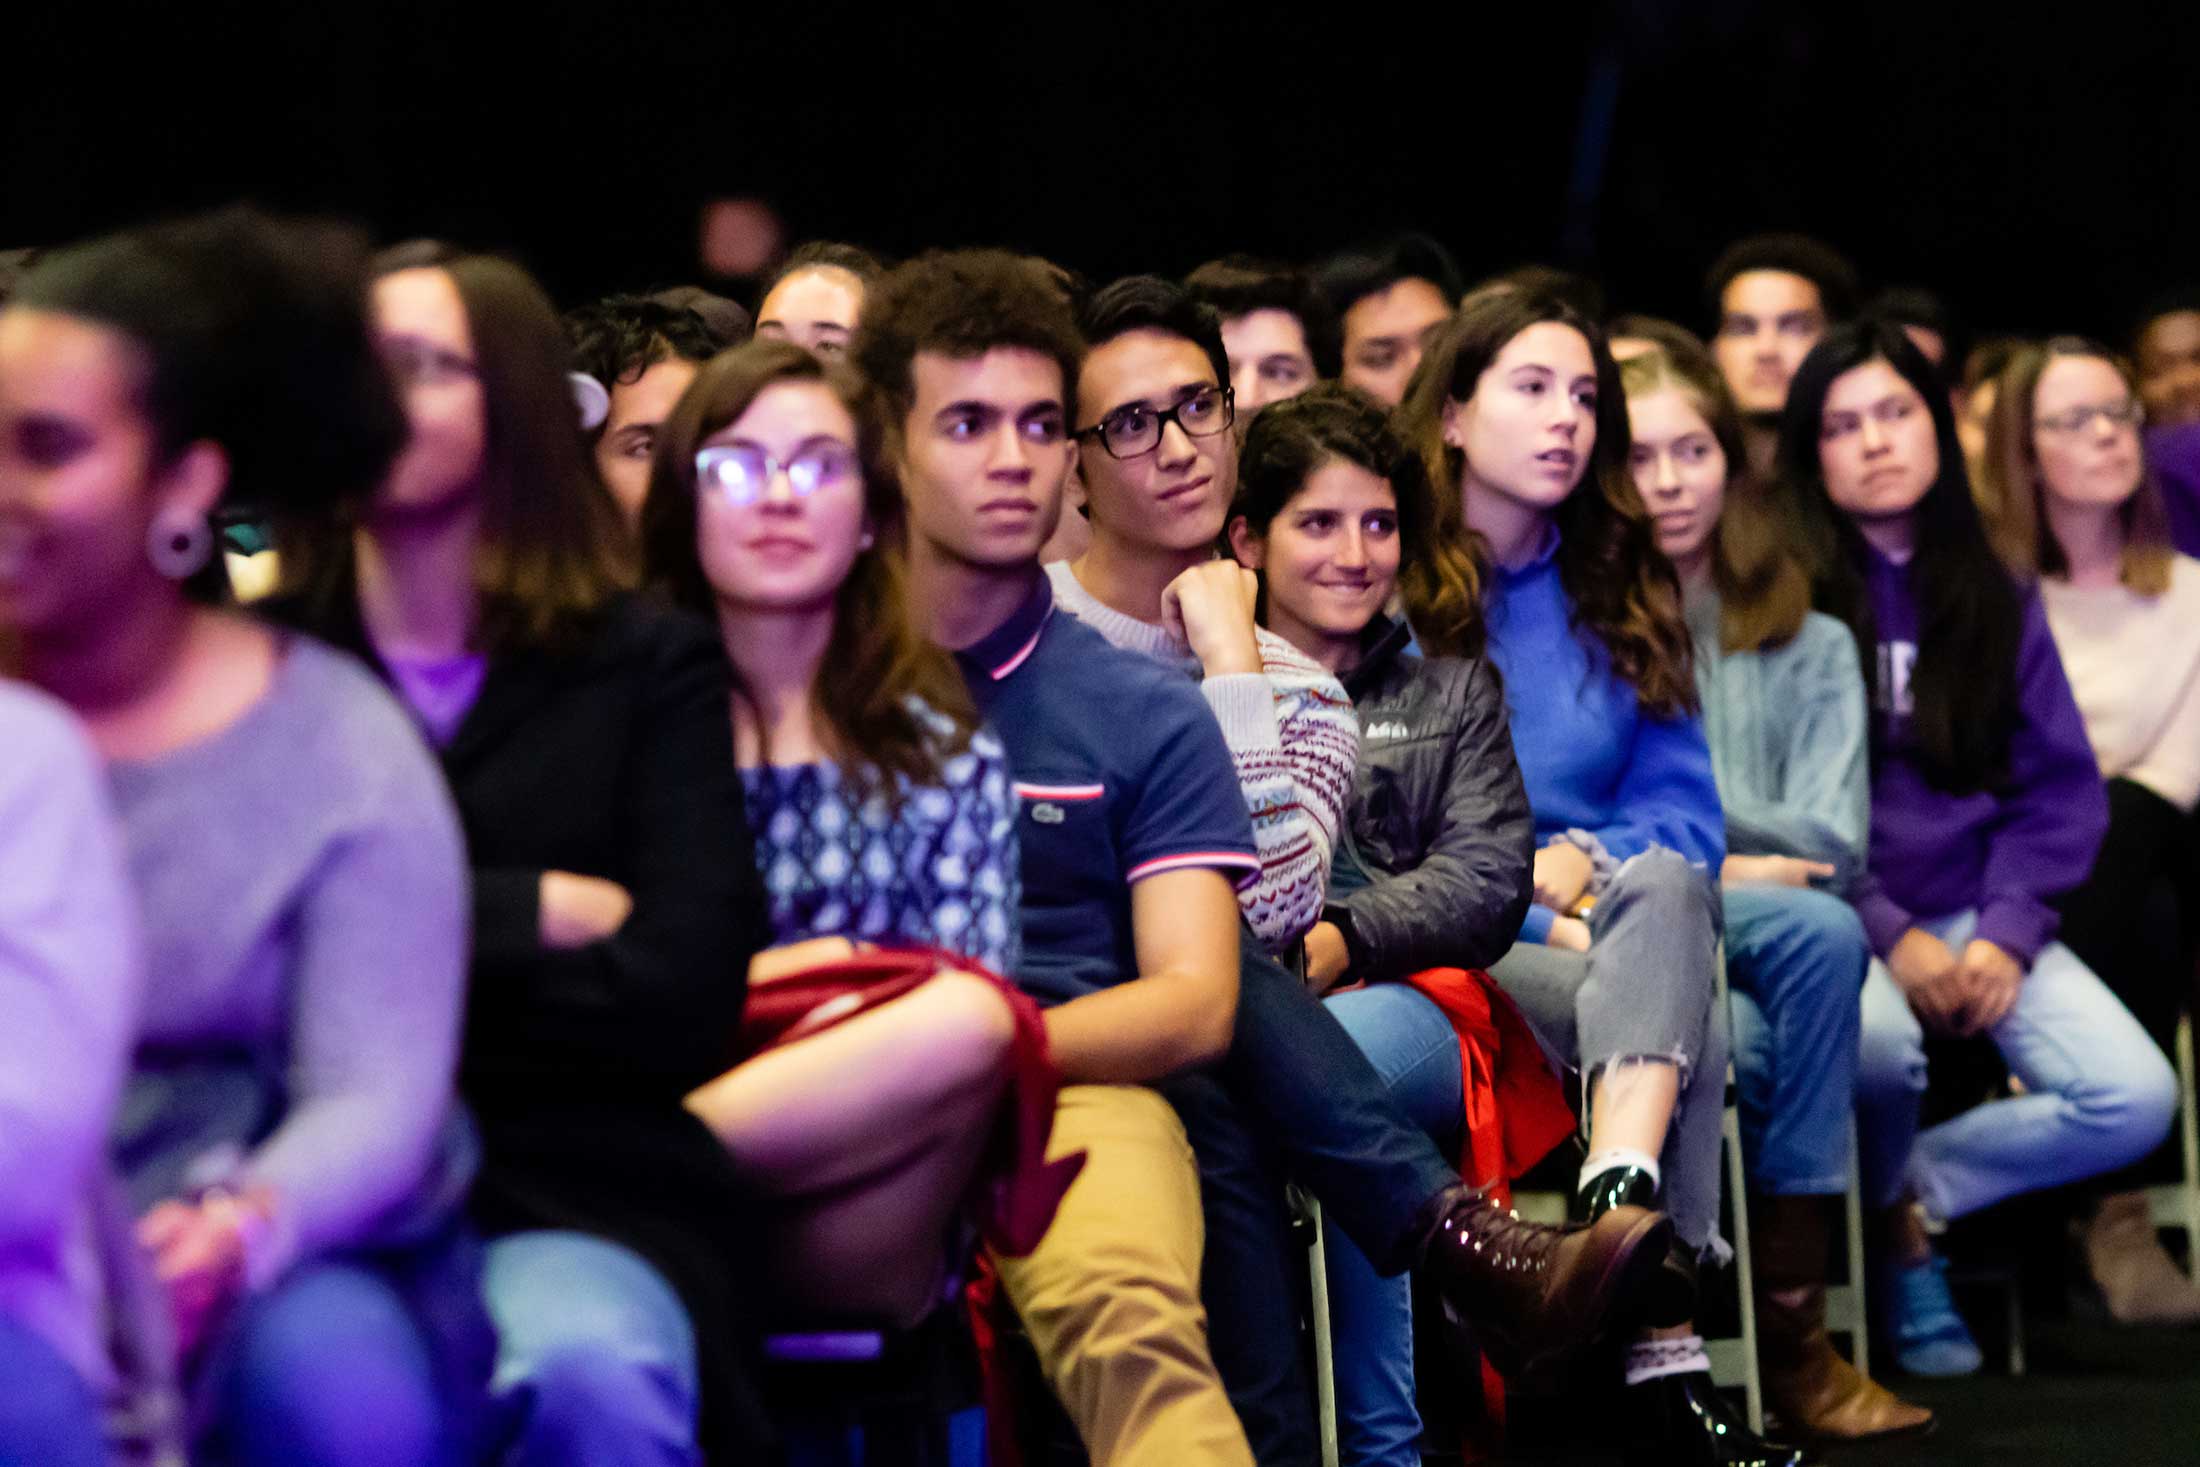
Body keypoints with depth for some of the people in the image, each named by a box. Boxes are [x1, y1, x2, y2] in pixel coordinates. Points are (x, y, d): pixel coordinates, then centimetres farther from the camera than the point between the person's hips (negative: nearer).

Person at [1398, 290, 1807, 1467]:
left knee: (1664, 886, -33)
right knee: (1682, 1019, -31)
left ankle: (1620, 1204, -54)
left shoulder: (1621, 598, 18)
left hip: (1601, 926, 4)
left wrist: (1587, 866, -8)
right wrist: (1534, 913, -14)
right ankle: (1663, 1360, -45)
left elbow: (1685, 811, 14)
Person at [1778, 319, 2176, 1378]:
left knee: (2137, 1099, -19)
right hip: (1845, 916, -4)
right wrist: (1892, 936, -15)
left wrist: (2009, 929, -8)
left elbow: (2060, 784, 8)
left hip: (1978, 914, 4)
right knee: (1882, 1046, -38)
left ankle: (1911, 1195, 3)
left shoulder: (1994, 601, 12)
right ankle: (1895, 1223, -3)